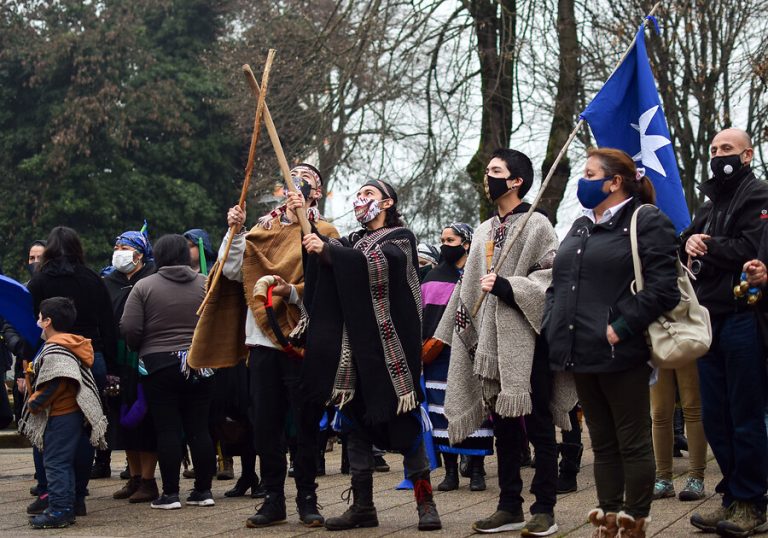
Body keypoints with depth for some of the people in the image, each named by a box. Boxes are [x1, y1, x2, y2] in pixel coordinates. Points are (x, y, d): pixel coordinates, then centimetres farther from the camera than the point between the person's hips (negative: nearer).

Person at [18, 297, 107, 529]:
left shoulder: (54, 350, -17)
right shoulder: (72, 346, 15)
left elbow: (53, 384, -24)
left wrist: (34, 403, -12)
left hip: (60, 416, -10)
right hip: (76, 412, 10)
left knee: (55, 462, -8)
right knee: (76, 460, 17)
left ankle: (59, 511, -10)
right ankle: (76, 503, 27)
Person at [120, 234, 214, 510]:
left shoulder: (144, 286, -3)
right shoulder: (206, 284, 2)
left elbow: (129, 329, -7)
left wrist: (142, 349, 11)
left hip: (158, 366, -2)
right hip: (200, 365, 2)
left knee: (167, 430, 1)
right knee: (199, 428, 7)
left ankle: (170, 493, 1)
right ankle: (203, 490, 10)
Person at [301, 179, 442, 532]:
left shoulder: (400, 238, 3)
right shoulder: (352, 242, 21)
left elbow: (379, 263, -17)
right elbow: (322, 258, 4)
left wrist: (327, 250, -26)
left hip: (389, 341, -6)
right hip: (353, 345, 6)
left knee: (403, 418, -7)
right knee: (354, 420, 3)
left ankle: (425, 502, -3)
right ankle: (362, 505, 7)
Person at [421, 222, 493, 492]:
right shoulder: (433, 277, 16)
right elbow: (421, 314, 17)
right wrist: (423, 345, 5)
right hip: (438, 357, 4)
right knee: (443, 412, 1)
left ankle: (476, 471, 4)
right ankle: (450, 472, 7)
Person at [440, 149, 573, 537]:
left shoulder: (537, 225, -4)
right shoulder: (484, 231, 17)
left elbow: (553, 277, -13)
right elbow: (470, 287, 19)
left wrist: (507, 286, -20)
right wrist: (445, 335, 16)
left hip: (526, 341, -7)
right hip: (491, 342, 7)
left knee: (537, 426, -2)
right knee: (503, 427, 10)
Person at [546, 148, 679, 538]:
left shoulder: (647, 223, -5)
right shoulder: (580, 228, 19)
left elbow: (662, 289, -15)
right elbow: (557, 285, 24)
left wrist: (621, 329, -19)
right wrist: (554, 326, 9)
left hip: (620, 355, -7)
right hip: (580, 354, 7)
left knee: (632, 442, 1)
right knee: (602, 443, 13)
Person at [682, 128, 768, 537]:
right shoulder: (710, 204, 22)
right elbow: (686, 247, 18)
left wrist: (707, 246, -5)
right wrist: (689, 246, -4)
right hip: (710, 319, 8)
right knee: (715, 417, 9)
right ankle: (732, 498, 17)